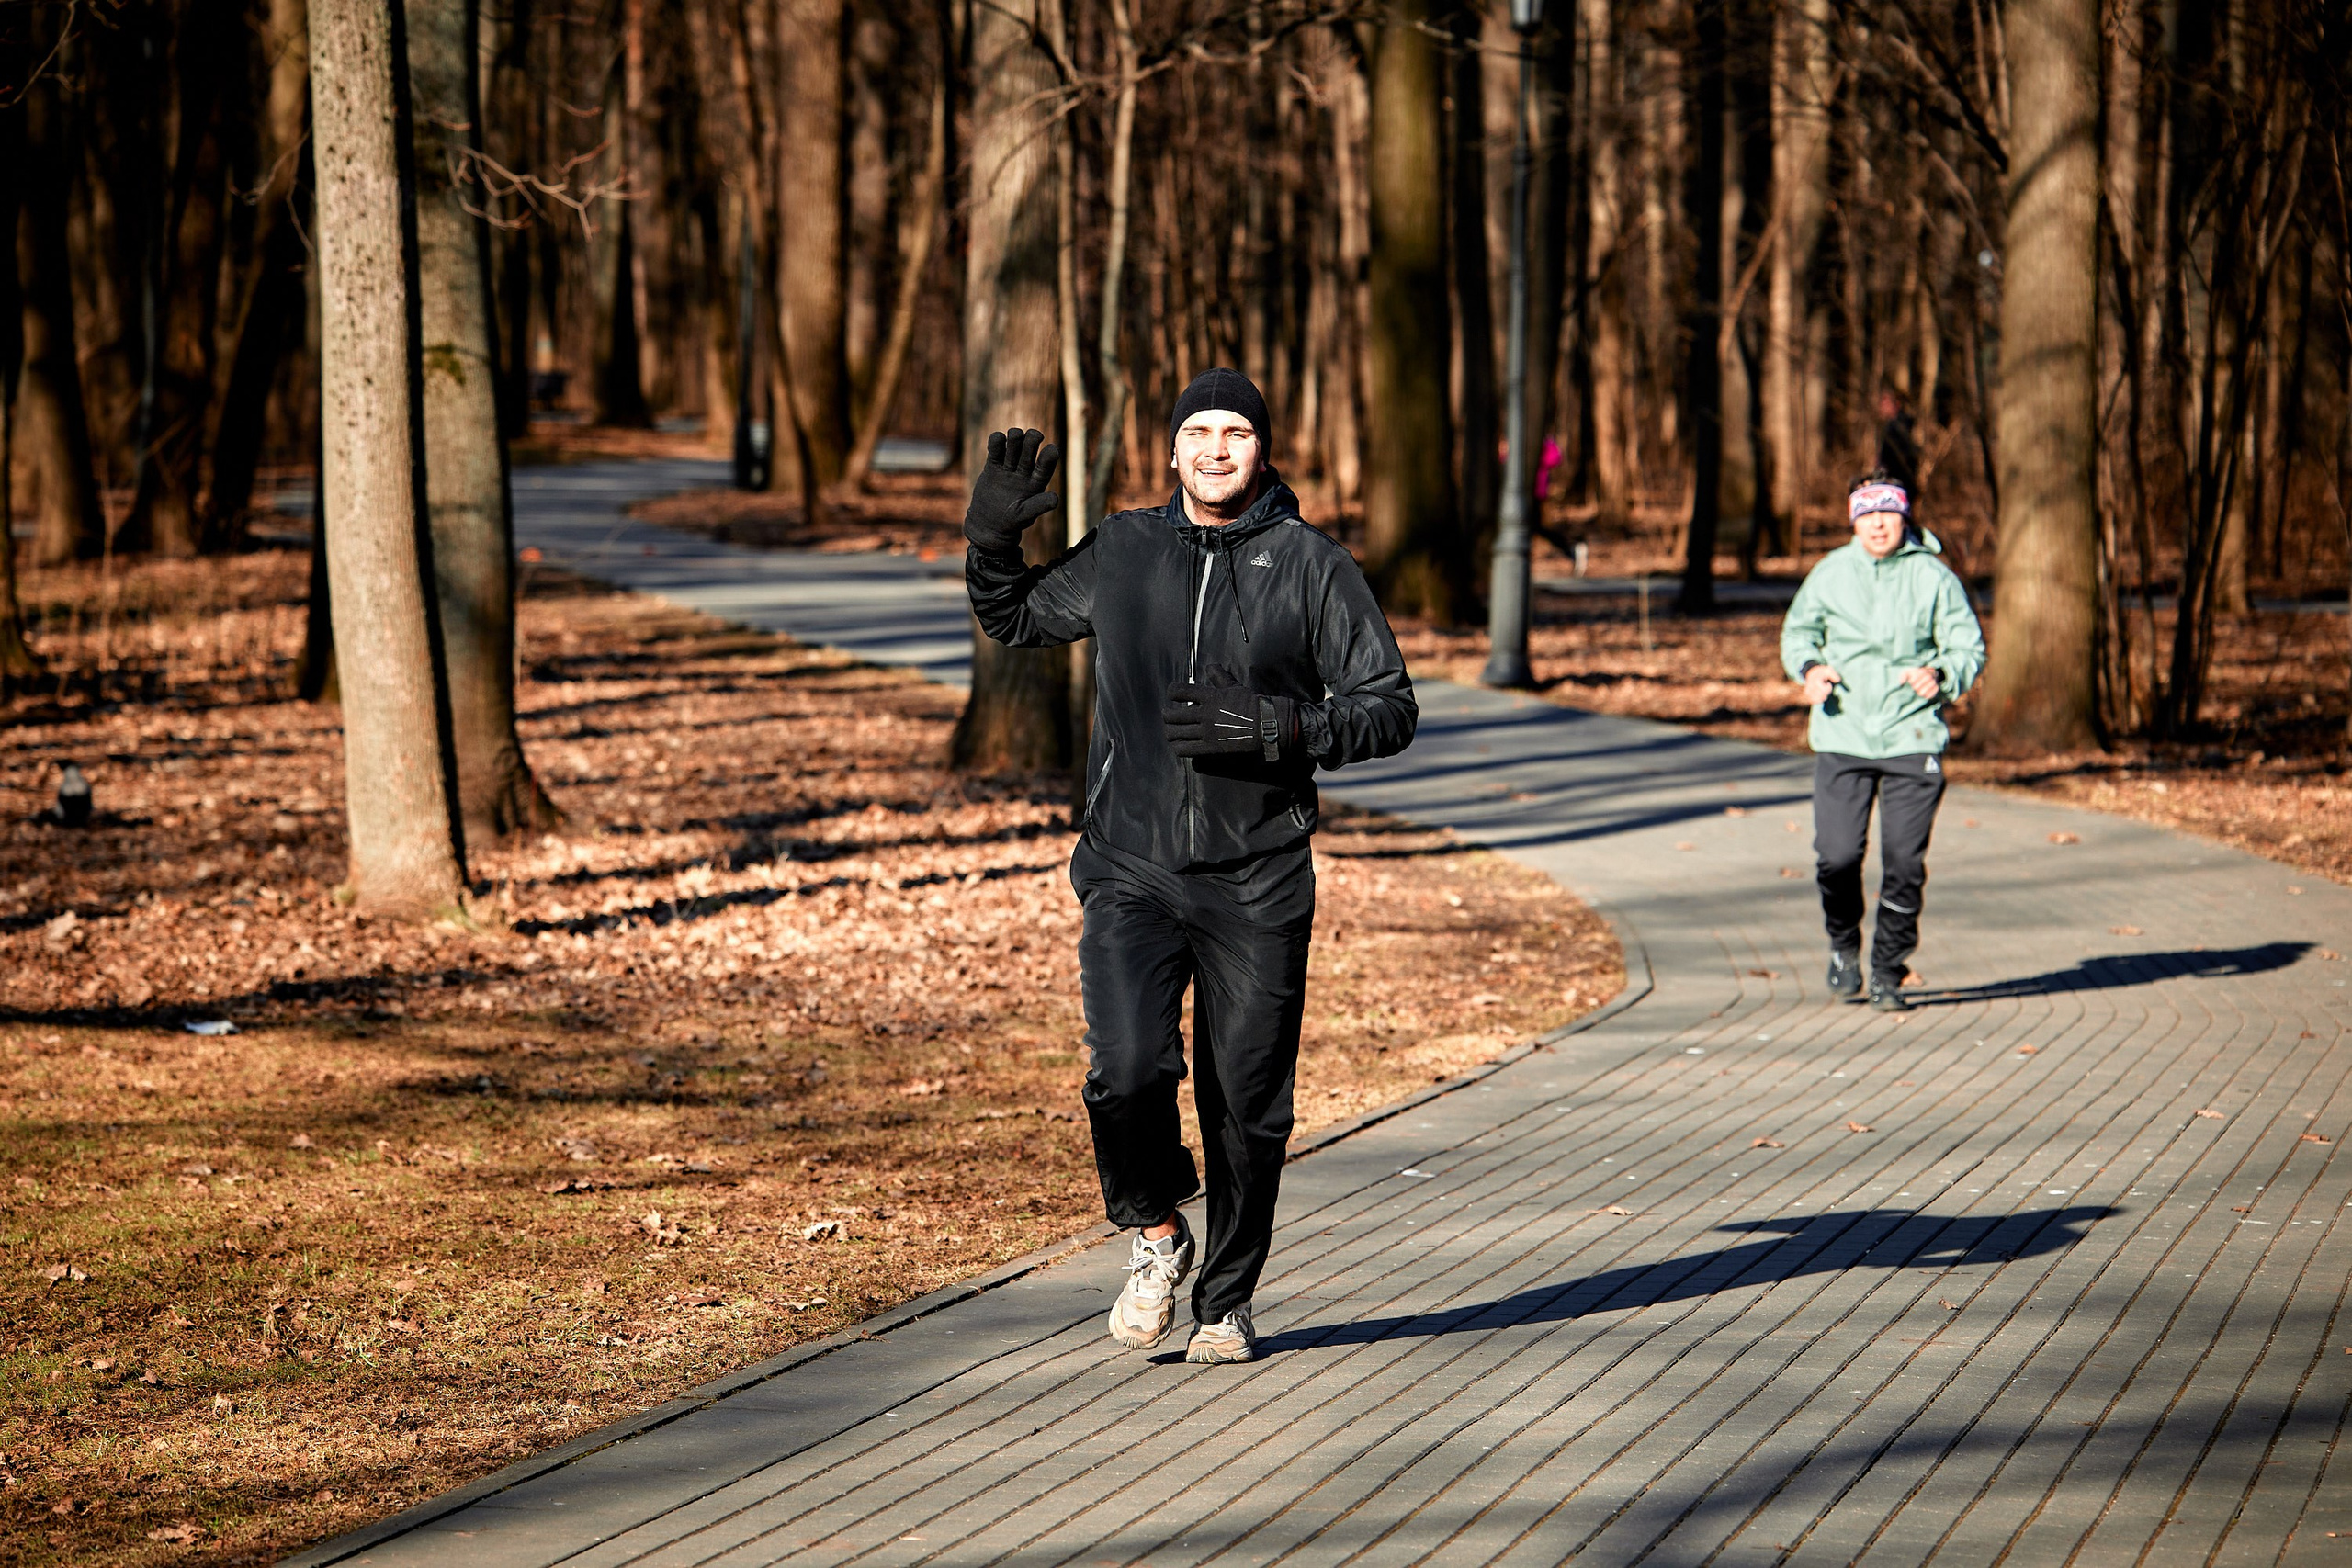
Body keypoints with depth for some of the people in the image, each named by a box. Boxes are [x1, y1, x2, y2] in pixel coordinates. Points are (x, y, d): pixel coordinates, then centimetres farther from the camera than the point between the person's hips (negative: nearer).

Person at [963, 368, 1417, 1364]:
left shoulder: (1313, 566, 1)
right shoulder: (1122, 554, 8)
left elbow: (1390, 709, 1)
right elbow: (1014, 620, 24)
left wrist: (1284, 728, -16)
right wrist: (992, 538, 5)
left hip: (1258, 881, -1)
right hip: (1131, 870, 1)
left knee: (1248, 1106, 3)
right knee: (1128, 1069, -18)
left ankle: (1227, 1302, 22)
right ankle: (1155, 1233, 10)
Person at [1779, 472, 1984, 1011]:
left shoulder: (1933, 577, 1)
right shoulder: (1830, 574, 6)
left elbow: (1969, 647, 3)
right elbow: (1797, 631, 19)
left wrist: (1941, 675, -18)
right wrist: (1809, 668, -3)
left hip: (1913, 739, -1)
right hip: (1842, 738, 1)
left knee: (1905, 864, -1)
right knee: (1837, 856, -8)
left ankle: (1888, 974, 14)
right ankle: (1844, 946, 21)